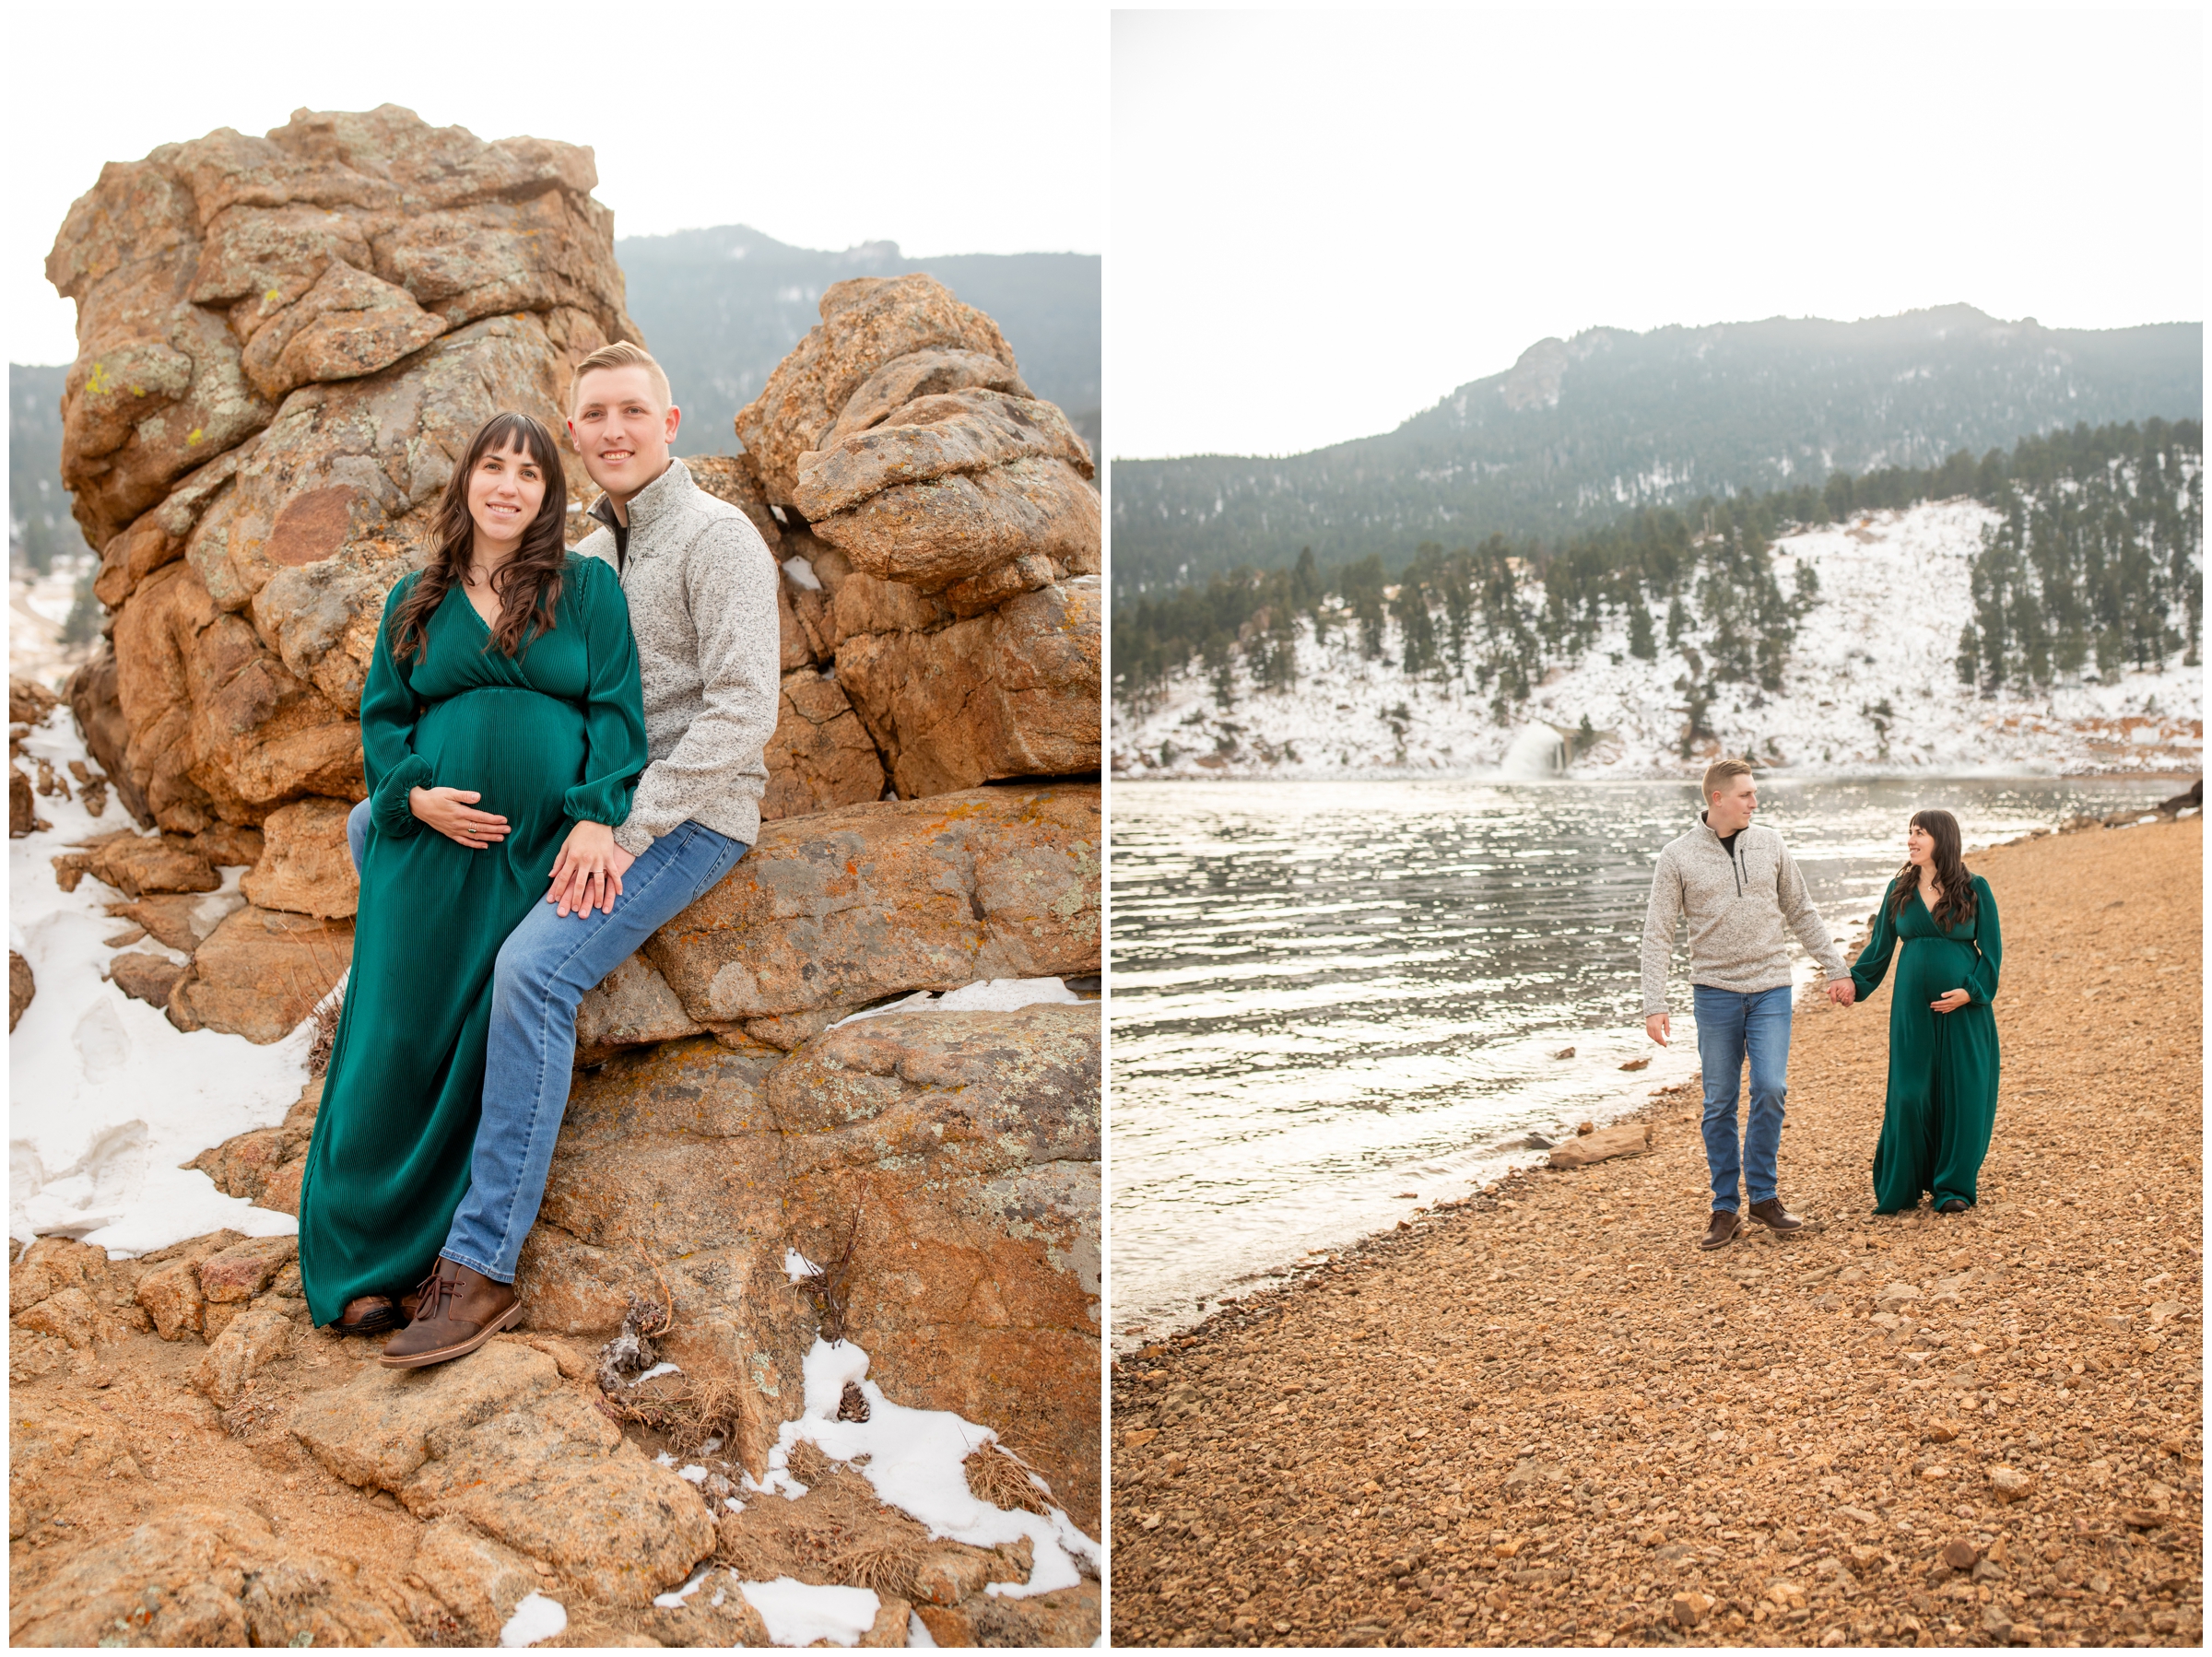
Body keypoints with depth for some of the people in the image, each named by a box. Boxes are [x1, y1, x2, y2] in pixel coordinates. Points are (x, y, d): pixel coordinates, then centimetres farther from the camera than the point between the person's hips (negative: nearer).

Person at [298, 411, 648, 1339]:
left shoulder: (588, 589, 8)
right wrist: (415, 794, -5)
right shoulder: (418, 600, 15)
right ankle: (359, 1263, 12)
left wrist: (596, 816, -13)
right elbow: (381, 717, 15)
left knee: (501, 1045, -2)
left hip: (544, 855, -1)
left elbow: (616, 710, 0)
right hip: (431, 847, 2)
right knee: (399, 1041, -1)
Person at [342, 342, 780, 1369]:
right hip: (588, 801, 9)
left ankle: (481, 1265, -20)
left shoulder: (717, 536, -10)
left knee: (534, 967, -29)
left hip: (692, 812, -8)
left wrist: (626, 830, -24)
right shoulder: (584, 555, 16)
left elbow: (742, 710, -19)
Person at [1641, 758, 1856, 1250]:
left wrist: (1837, 968, 13)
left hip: (1770, 988, 2)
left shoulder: (1769, 845, 5)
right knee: (1720, 1103, 4)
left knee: (1770, 1088, -9)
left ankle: (1764, 1195, 8)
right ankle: (1725, 1209, 14)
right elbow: (1658, 934, -5)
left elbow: (1801, 914, 14)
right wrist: (1654, 1005, -11)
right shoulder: (1678, 856, -4)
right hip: (1714, 991, -2)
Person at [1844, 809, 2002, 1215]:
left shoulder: (1974, 890, -1)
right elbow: (1880, 946, 9)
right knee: (1909, 1094, 0)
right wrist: (1855, 980, -4)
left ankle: (1952, 1186, 13)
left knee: (1962, 1094, 2)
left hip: (1964, 1009, -2)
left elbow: (1991, 950, 0)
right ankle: (1899, 1189, 11)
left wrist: (1970, 991, -13)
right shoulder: (1899, 890, 6)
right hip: (1913, 1009, 2)